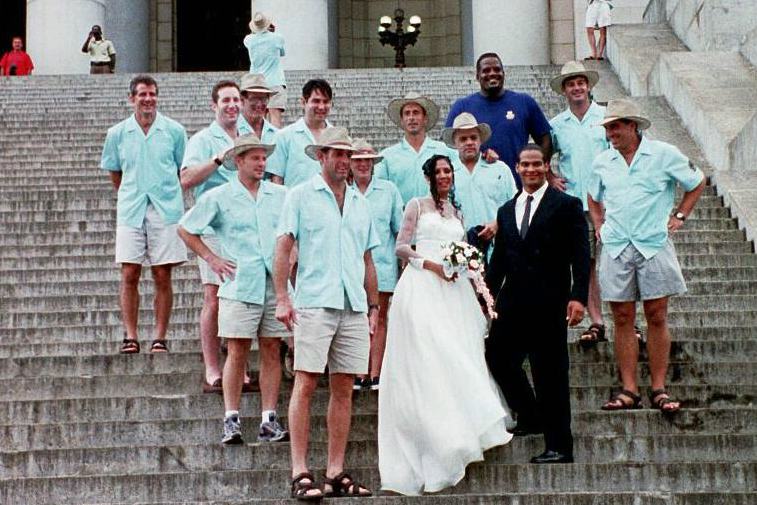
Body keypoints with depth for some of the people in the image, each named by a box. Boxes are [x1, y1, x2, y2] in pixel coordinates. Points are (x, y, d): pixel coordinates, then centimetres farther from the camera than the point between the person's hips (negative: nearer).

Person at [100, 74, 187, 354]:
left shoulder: (174, 131, 3)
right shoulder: (117, 133, 6)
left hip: (166, 211, -1)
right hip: (130, 212, 1)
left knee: (162, 276, 0)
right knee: (129, 275, -4)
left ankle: (160, 338, 6)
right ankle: (131, 336, 3)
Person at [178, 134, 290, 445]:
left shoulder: (280, 195, 12)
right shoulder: (219, 197, 3)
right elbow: (185, 229, 9)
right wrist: (211, 259, 3)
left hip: (275, 285, 3)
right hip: (239, 287, -3)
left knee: (271, 351, 3)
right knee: (238, 352, -5)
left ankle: (269, 420, 6)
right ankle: (231, 420, -1)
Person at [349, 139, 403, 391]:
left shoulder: (389, 190, 10)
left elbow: (400, 229, 12)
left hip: (381, 264, 1)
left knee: (379, 319, 0)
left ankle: (375, 374, 2)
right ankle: (359, 375, 1)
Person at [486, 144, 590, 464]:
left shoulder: (567, 205, 1)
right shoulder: (506, 211, 17)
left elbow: (580, 255, -6)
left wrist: (578, 297, -15)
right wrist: (489, 295, 9)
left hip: (549, 302, -5)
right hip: (513, 302, 5)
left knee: (551, 373, -2)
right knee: (497, 357, 0)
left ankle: (559, 447, 6)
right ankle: (530, 415, 23)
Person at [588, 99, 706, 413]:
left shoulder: (663, 154, 1)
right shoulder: (603, 162, 10)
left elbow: (697, 183, 13)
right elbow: (594, 198, 29)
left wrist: (679, 216, 6)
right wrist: (599, 226, 16)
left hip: (654, 245, -2)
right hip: (616, 248, 3)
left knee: (657, 317, -1)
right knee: (622, 319, 1)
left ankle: (659, 390, 4)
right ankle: (629, 390, 4)